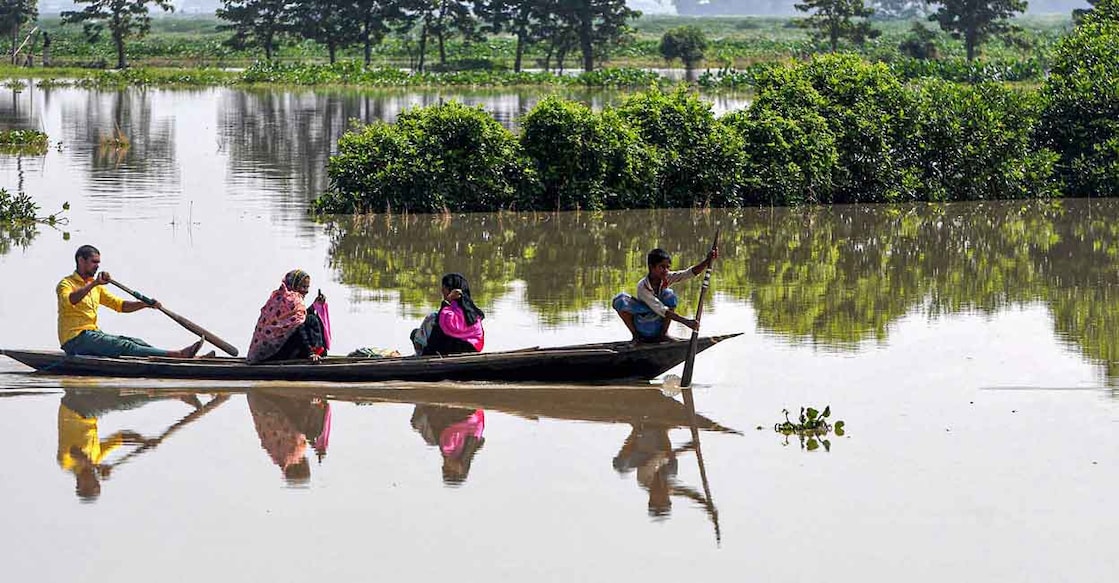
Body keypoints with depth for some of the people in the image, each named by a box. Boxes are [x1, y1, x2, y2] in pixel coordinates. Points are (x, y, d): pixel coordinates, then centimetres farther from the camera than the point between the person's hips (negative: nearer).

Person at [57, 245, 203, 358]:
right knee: (124, 346, -23)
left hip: (93, 334, 9)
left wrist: (145, 304, 4)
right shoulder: (66, 284, -5)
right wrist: (94, 283, -33)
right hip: (75, 339, -9)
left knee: (134, 342, -12)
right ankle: (179, 355, -40)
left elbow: (119, 305, 19)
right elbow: (69, 300, -28)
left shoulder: (96, 287, 21)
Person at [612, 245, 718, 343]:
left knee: (669, 295, -21)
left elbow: (690, 273, -21)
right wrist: (685, 321, -44)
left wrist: (708, 261, -39)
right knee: (620, 300, -27)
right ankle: (635, 334, -12)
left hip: (657, 329, 4)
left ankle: (663, 334, -12)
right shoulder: (643, 286, -24)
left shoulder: (667, 278, -9)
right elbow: (661, 310, -34)